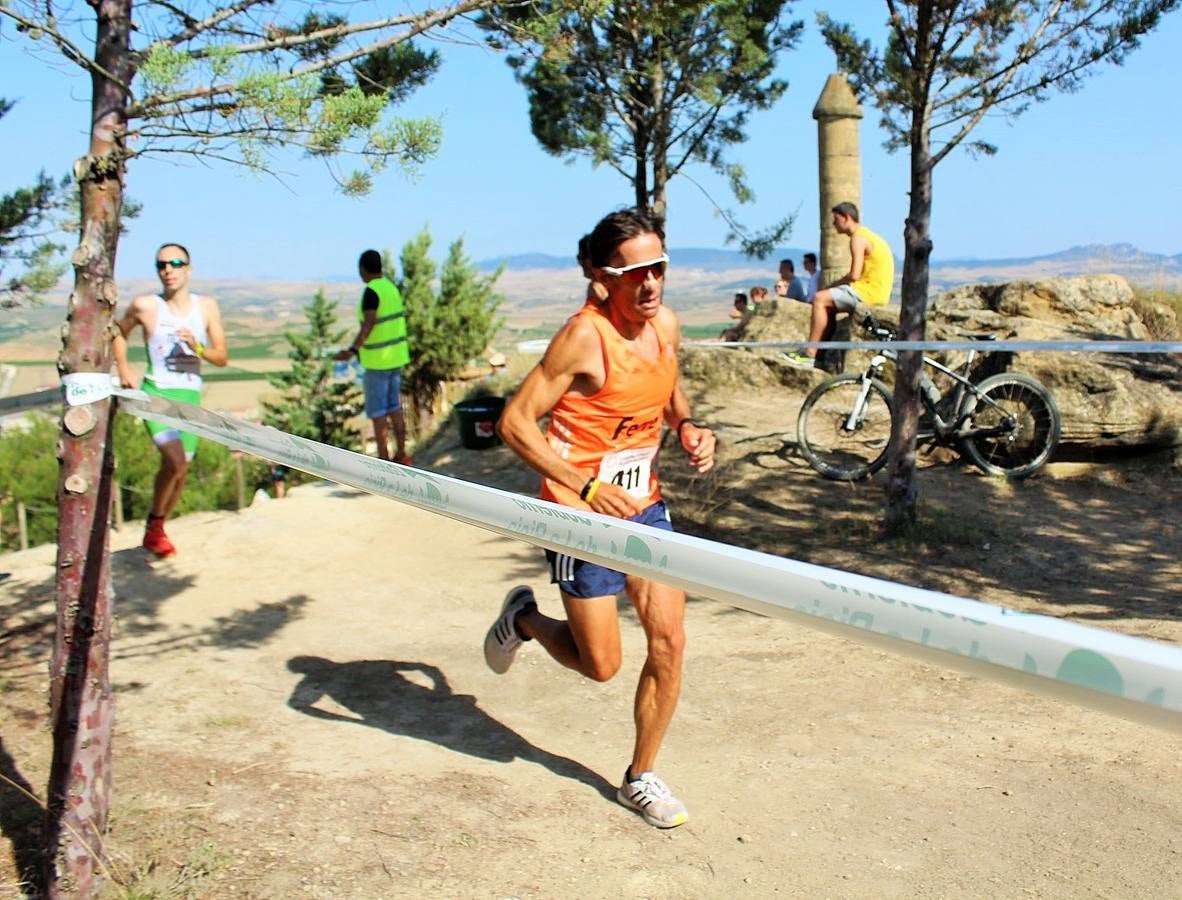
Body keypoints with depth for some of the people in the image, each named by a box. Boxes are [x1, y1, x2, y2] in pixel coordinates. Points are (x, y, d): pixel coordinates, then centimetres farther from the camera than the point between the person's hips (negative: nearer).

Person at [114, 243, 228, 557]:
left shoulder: (207, 307, 2)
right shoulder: (145, 306, -4)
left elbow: (222, 358, 3)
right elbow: (119, 333, 16)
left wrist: (197, 347, -16)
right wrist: (122, 367, 2)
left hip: (190, 396, 4)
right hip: (155, 393, -4)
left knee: (180, 469, 10)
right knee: (175, 461, -23)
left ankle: (157, 530, 32)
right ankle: (153, 523, 1)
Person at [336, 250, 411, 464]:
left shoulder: (371, 291, -17)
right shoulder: (392, 287, 8)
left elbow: (368, 324, -30)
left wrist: (353, 350, -41)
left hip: (377, 360, -8)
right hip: (397, 357, 8)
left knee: (377, 413, -1)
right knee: (395, 408, 14)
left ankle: (383, 461, 1)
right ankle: (401, 455, 18)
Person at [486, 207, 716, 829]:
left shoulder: (666, 326, 1)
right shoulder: (585, 336, -20)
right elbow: (515, 421, -19)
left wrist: (687, 427, 1)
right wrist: (587, 487, -25)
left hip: (645, 507, 6)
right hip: (584, 517, -6)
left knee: (669, 643, 2)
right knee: (601, 665, 2)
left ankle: (640, 778, 22)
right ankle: (524, 619, 34)